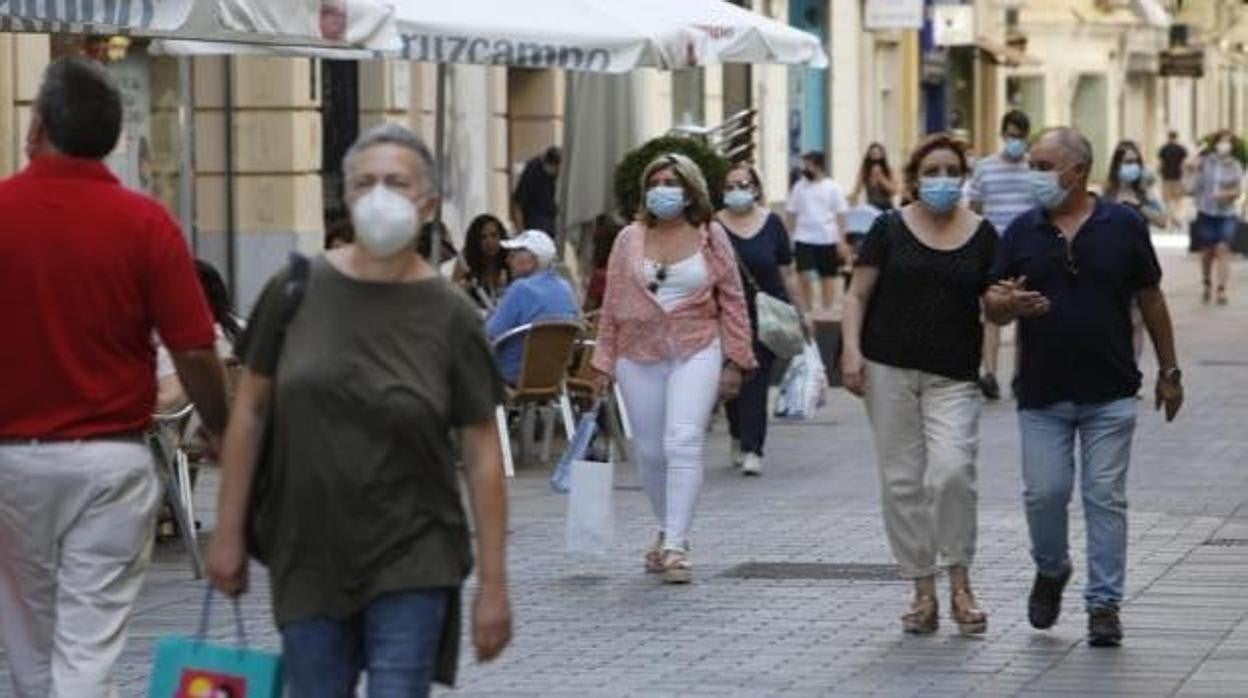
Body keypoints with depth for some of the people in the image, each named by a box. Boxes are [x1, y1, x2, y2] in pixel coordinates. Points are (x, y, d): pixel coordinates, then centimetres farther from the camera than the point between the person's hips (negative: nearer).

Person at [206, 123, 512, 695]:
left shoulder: (449, 315, -5)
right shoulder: (298, 290, -2)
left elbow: (482, 454, -3)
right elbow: (250, 409, 5)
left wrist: (493, 583, -5)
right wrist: (229, 530, 3)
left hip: (410, 562, -2)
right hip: (307, 556, 2)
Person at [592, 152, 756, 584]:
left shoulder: (710, 237, 3)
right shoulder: (629, 240, 7)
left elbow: (732, 300, 6)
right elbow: (612, 305, 10)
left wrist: (734, 361, 2)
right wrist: (604, 363, 7)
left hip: (696, 352, -3)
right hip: (639, 354, 3)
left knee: (683, 443, -16)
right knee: (650, 451, 7)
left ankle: (675, 546, -17)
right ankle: (667, 531, 28)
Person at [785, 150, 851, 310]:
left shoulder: (832, 188, -1)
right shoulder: (799, 187, 5)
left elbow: (840, 216, 0)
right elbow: (791, 215, 9)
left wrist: (842, 242, -6)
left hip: (827, 239, -1)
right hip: (804, 239, 1)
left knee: (827, 278, 7)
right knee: (805, 277, -8)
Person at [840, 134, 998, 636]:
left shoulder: (981, 235, 7)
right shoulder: (890, 229, 4)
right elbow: (858, 294, 4)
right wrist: (852, 349, -9)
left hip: (954, 376, 0)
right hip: (889, 369, 0)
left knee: (952, 471, -17)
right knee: (902, 480, 2)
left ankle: (960, 585, -2)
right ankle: (923, 591, 12)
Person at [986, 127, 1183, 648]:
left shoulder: (1123, 226, -1)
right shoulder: (1022, 232, 3)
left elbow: (1151, 301, 6)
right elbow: (991, 307, 4)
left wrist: (1169, 371, 7)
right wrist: (1008, 303, -21)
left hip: (1110, 394, -1)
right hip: (1041, 394, 2)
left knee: (1105, 498, -1)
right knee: (1044, 493, 0)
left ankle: (1104, 604, 6)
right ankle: (1051, 571, 28)